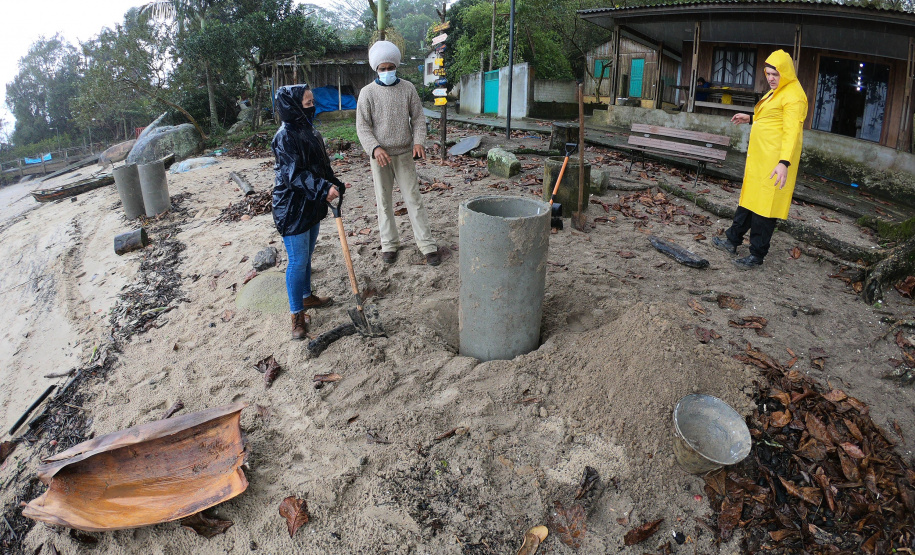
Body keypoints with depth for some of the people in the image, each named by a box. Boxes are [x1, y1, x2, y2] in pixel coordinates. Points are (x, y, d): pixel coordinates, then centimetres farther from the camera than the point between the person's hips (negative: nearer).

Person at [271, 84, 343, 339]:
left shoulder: (310, 131, 10)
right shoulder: (285, 136, -18)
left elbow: (322, 165, 18)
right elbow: (293, 174, -25)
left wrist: (335, 185, 11)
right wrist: (323, 188, -32)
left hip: (311, 205, 9)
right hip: (292, 208, -9)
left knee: (306, 256, 21)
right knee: (297, 261, -1)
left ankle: (307, 296, 39)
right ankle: (297, 314, 11)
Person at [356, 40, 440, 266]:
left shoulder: (408, 88, 3)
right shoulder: (368, 92, -1)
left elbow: (418, 118, 6)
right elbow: (362, 126, -4)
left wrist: (419, 141, -12)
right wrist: (375, 148, -20)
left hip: (405, 154, 0)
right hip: (380, 156, 0)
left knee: (413, 199, 0)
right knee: (383, 201, 7)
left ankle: (427, 245, 3)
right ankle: (389, 244, 19)